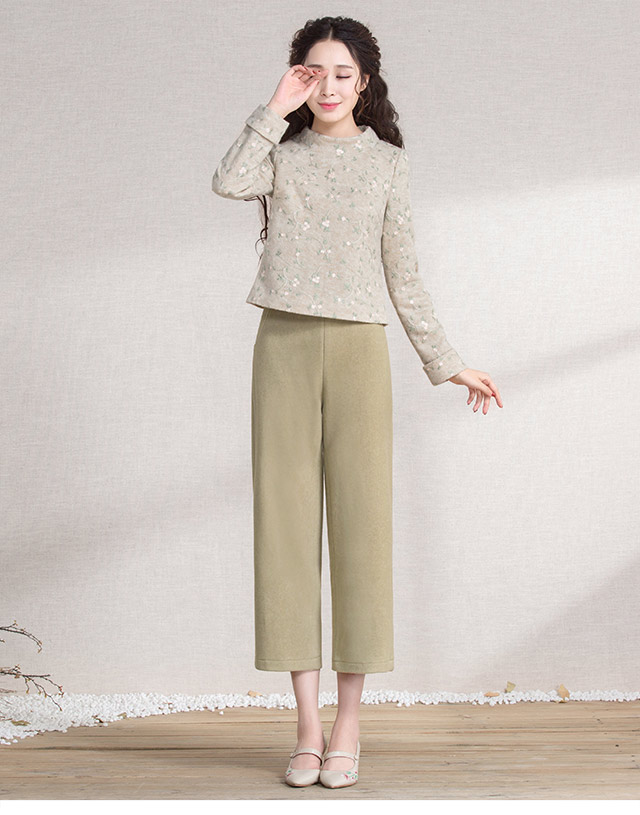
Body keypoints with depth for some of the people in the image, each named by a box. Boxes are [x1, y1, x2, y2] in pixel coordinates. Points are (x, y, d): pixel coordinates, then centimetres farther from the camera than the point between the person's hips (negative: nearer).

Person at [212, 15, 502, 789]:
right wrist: (277, 111, -5)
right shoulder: (281, 152, 11)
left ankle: (348, 722, 6)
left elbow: (403, 272, 12)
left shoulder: (386, 162, 11)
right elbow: (229, 182, -12)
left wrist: (445, 362, 9)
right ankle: (306, 722, 4)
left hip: (359, 347, 0)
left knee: (360, 521, -3)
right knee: (286, 521, -2)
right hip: (285, 346, 0)